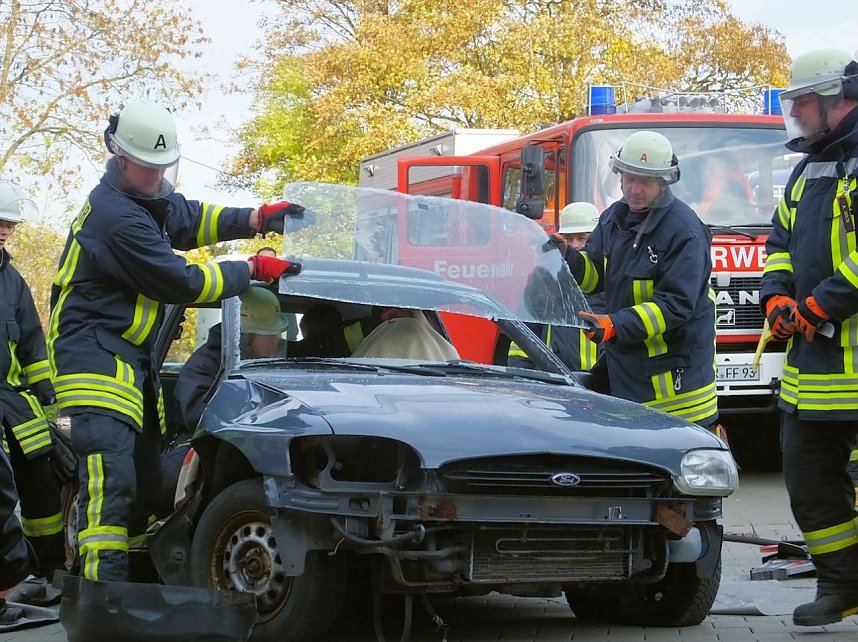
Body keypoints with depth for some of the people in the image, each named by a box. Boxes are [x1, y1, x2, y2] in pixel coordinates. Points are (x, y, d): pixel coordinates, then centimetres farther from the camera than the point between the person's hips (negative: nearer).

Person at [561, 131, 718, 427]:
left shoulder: (684, 231, -17)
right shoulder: (614, 218, 9)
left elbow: (675, 305, -22)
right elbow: (594, 274, 12)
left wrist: (614, 326, -31)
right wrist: (567, 258, -10)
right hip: (624, 364, 7)